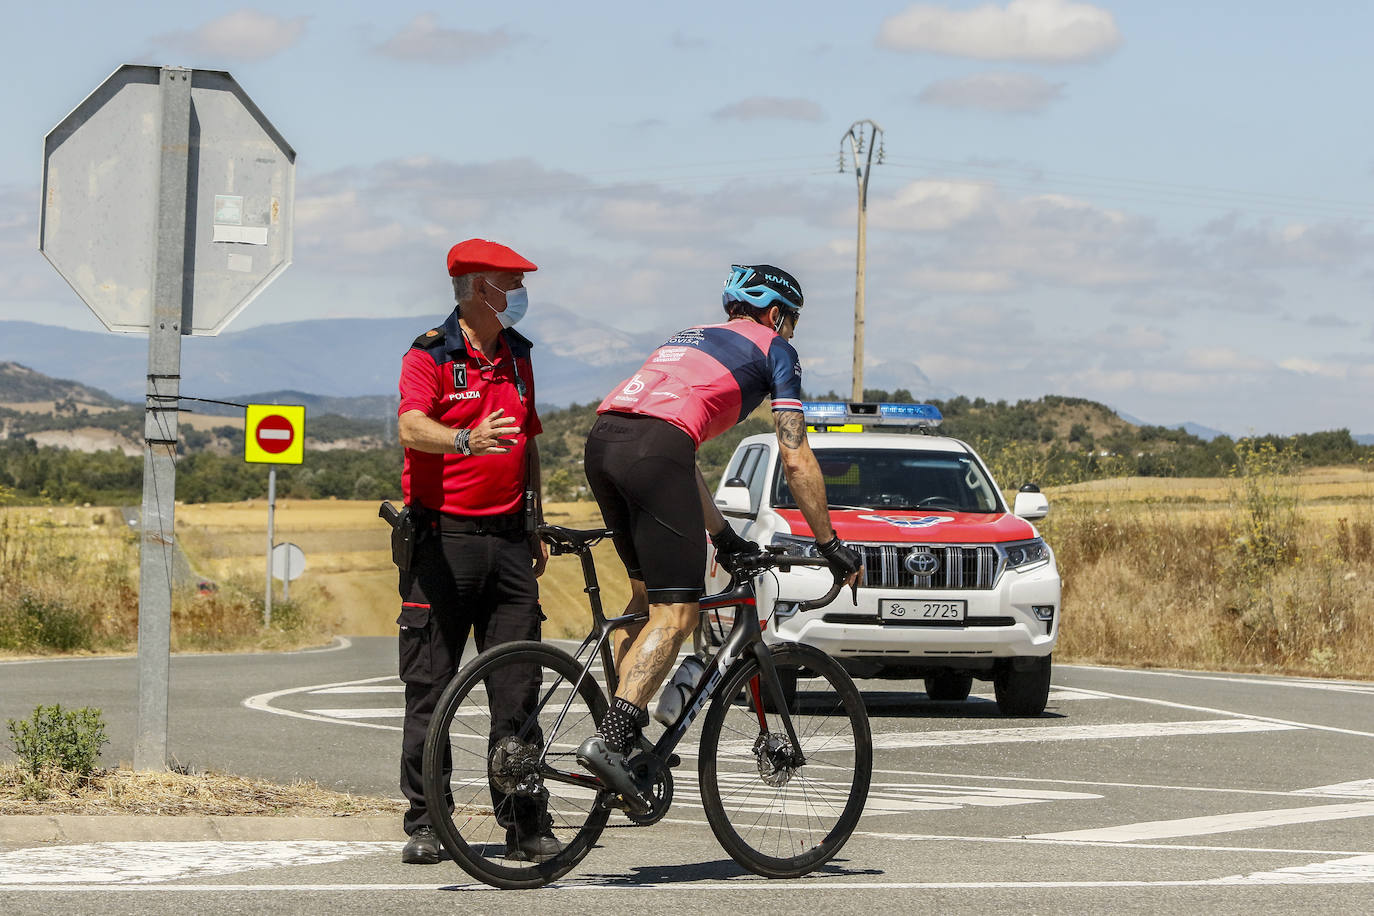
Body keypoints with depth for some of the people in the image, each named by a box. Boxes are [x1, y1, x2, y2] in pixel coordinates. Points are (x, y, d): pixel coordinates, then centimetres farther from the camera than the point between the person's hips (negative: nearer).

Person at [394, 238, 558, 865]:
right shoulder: (430, 355, -5)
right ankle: (425, 824, 5)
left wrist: (536, 525, 21)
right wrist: (468, 440, -42)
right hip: (442, 537, -5)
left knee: (518, 684, 1)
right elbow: (412, 427, -23)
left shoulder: (516, 356, 15)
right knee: (430, 685, -1)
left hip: (506, 537, 5)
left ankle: (525, 824, 4)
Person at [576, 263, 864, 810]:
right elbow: (796, 461, 11)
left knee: (646, 595, 21)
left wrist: (723, 536, 42)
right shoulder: (773, 349, 17)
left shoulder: (690, 338, 37)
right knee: (676, 612, -6)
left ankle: (622, 734, 15)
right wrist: (830, 545, 18)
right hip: (652, 450, -8)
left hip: (602, 440, 8)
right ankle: (609, 738, -22)